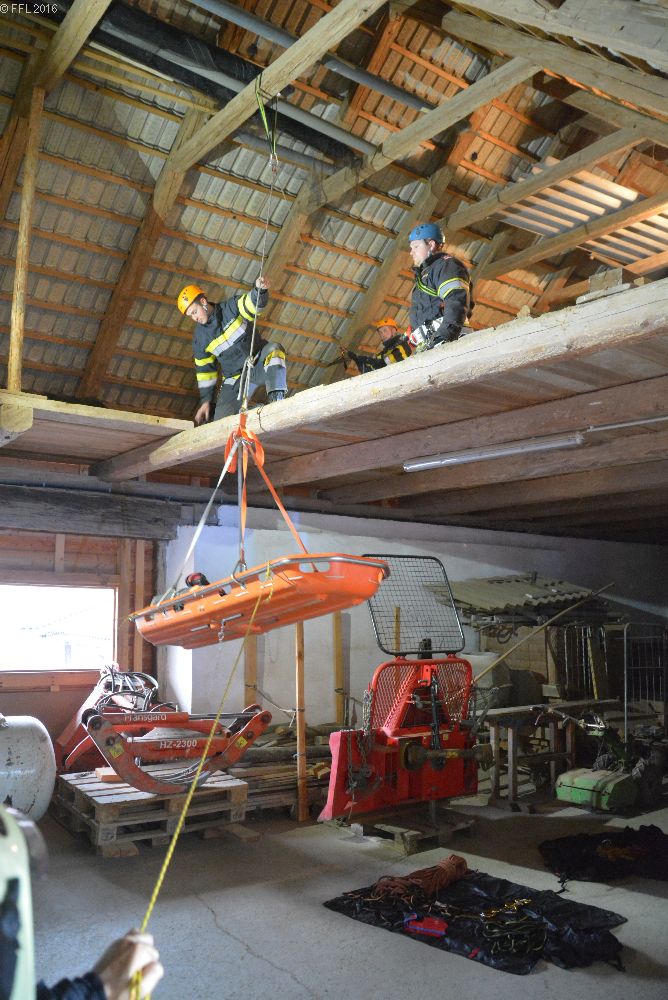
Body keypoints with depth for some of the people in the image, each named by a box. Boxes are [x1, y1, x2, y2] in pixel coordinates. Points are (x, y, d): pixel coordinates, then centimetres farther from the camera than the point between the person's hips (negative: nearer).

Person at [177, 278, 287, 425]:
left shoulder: (231, 308, -8)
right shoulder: (200, 337, 2)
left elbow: (252, 303, -28)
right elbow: (204, 370, 9)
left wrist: (260, 289, -52)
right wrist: (205, 401, 7)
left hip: (260, 362, -2)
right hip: (235, 378, 3)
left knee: (274, 350, -36)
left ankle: (276, 400, -47)